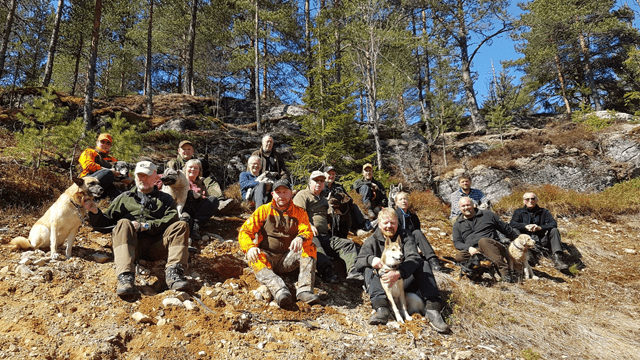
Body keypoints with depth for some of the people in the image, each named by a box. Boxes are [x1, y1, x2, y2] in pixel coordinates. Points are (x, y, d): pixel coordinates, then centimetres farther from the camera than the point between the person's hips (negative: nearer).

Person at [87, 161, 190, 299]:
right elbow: (104, 223, 22)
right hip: (130, 244, 0)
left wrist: (147, 226, -9)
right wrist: (94, 212, 1)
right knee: (123, 223, -30)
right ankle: (126, 277, -48)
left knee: (181, 225, -22)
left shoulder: (165, 199, 25)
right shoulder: (124, 198, 29)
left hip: (156, 245, 0)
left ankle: (173, 273, -39)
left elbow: (171, 220, 4)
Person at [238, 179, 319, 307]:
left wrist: (301, 238, -32)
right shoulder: (263, 210, 7)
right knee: (254, 259, -33)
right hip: (267, 257, -1)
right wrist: (250, 247, -22)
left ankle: (304, 289, -37)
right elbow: (244, 231, 1)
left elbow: (307, 232, -6)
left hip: (288, 259, 1)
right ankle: (280, 291, -56)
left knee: (310, 248, -23)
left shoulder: (299, 213, 9)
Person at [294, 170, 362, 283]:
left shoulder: (323, 199, 35)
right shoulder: (303, 195, 12)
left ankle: (353, 270, -36)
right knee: (315, 245, -41)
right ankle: (326, 272, -60)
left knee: (348, 244, -14)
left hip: (325, 236, 7)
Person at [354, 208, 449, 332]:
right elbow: (358, 263, -7)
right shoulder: (372, 241, 3)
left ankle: (432, 308, -35)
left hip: (404, 281, 0)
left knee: (423, 264, -20)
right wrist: (370, 259, -32)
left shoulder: (405, 237, 2)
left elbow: (414, 258, -18)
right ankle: (381, 307, -48)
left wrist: (399, 273, -38)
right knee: (369, 270, -26)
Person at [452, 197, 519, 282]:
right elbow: (457, 242, 10)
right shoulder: (458, 225, 19)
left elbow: (506, 229, 19)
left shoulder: (487, 214, 15)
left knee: (483, 241, -36)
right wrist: (468, 248, -10)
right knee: (458, 257, -29)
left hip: (492, 247, -1)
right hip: (473, 251, 2)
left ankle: (504, 269, -44)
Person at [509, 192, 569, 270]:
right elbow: (512, 224, -3)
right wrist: (526, 226, -20)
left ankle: (557, 259, -33)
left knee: (554, 230, -22)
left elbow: (554, 223, 1)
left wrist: (540, 227, -18)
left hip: (541, 239, 1)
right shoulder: (519, 212, 16)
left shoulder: (543, 211, 18)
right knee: (514, 231, -28)